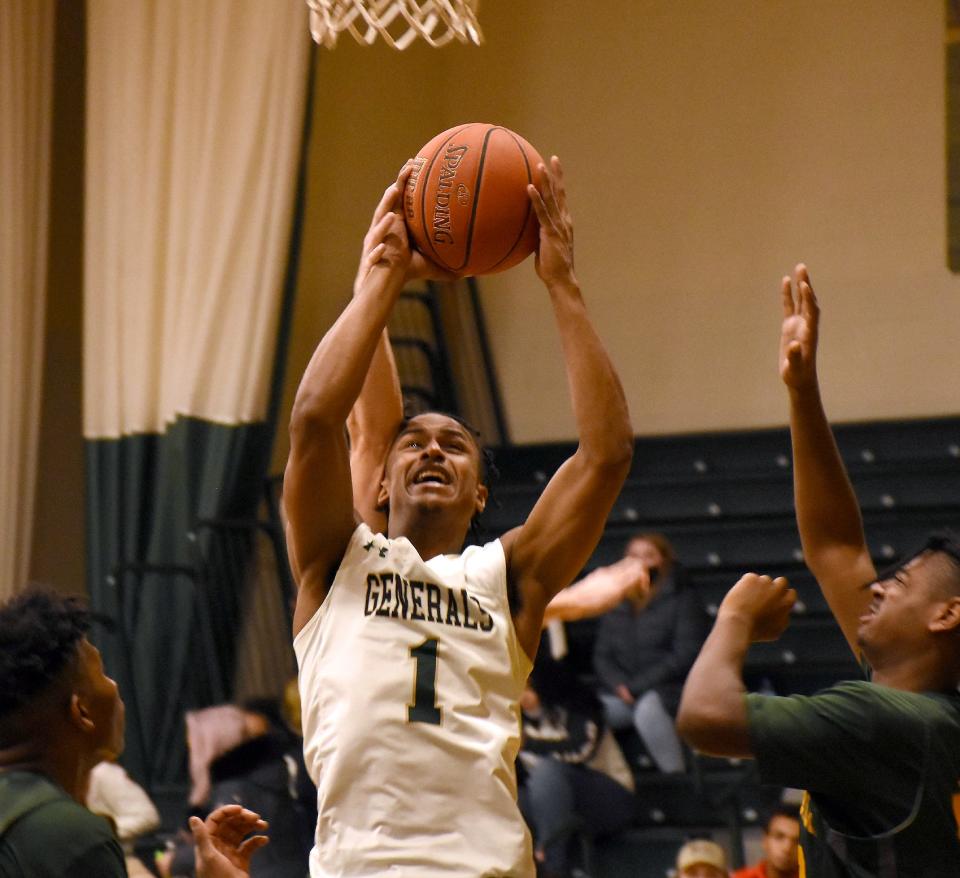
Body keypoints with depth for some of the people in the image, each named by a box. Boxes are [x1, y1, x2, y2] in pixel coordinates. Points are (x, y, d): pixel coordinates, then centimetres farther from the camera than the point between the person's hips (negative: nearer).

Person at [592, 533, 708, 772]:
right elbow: (602, 655, 14)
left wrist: (638, 686, -12)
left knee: (647, 708, -39)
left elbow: (685, 656, -5)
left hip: (668, 690, -4)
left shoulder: (682, 600, 4)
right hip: (622, 694, 4)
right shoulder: (617, 605, 18)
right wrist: (619, 685, -7)